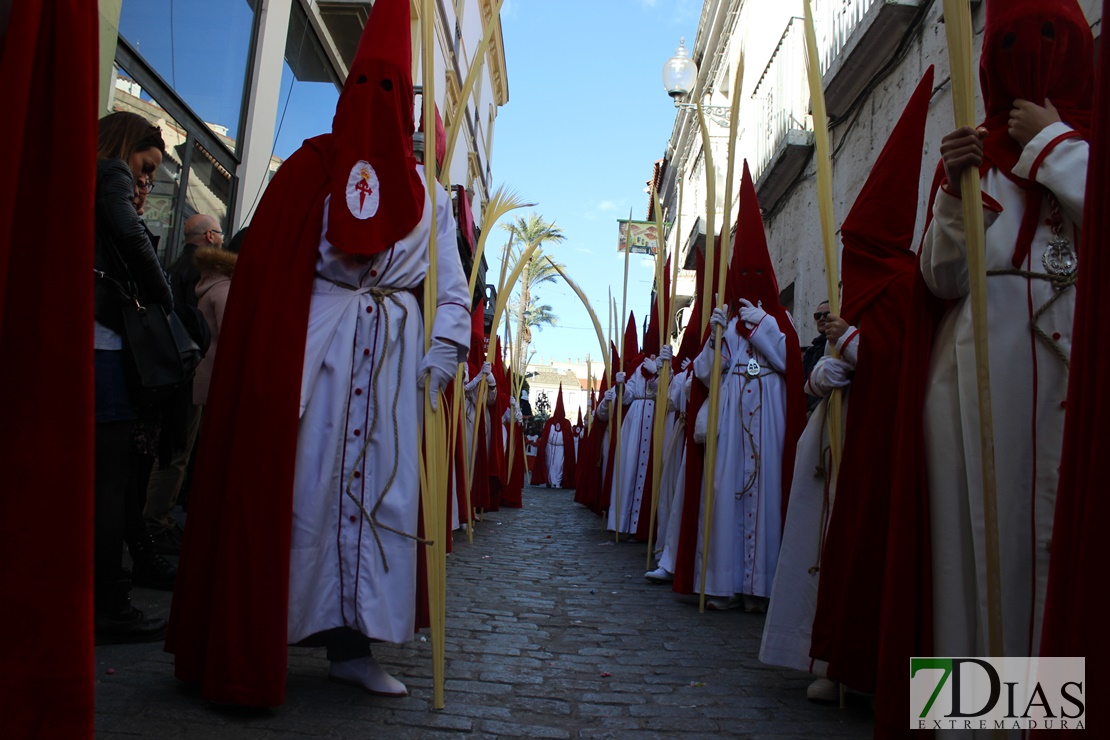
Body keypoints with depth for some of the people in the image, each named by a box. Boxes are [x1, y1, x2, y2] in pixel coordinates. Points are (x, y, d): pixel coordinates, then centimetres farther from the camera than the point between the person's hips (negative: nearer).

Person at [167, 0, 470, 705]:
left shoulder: (428, 192, 14)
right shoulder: (312, 166, 5)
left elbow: (452, 293, 12)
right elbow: (267, 266, -2)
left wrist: (437, 364, -1)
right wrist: (272, 359, -13)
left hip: (396, 352, 3)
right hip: (314, 345, -3)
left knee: (380, 487, 2)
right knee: (300, 480, -4)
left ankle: (352, 641, 11)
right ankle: (250, 646, 8)